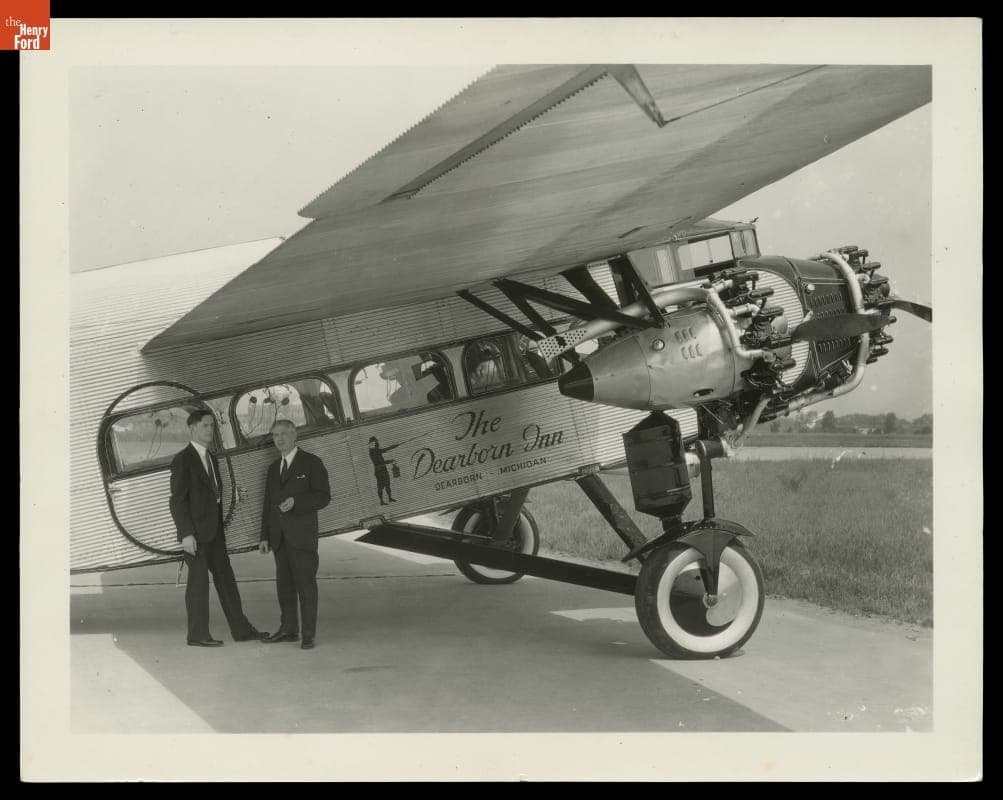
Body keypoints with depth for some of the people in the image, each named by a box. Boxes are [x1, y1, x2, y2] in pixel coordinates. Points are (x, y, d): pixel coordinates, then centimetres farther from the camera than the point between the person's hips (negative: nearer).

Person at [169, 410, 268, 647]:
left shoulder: (211, 458, 15)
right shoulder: (182, 460, -11)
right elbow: (177, 500, -15)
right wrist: (186, 534, -21)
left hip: (213, 531, 8)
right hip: (194, 532, -8)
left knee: (225, 577, 9)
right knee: (198, 580, -2)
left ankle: (241, 629, 13)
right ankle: (197, 635, 6)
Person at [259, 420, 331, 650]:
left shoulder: (311, 463, -2)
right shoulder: (274, 467, 16)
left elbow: (323, 497, -7)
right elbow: (268, 504, 16)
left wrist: (295, 502, -21)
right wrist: (265, 536, 11)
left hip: (302, 534, -6)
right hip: (279, 536, 6)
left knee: (305, 583, -6)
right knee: (284, 583, 8)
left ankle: (309, 634, -3)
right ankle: (289, 629, 15)